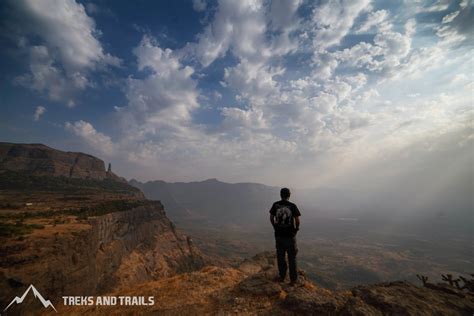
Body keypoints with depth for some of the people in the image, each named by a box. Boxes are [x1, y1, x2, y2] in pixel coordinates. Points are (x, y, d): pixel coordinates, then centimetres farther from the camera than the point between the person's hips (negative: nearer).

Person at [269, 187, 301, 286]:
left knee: (280, 256, 16)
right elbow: (297, 220, -14)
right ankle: (293, 279, 23)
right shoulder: (292, 206, -12)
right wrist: (296, 229, 4)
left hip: (279, 234, 2)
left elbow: (271, 217, 1)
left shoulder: (275, 205, -6)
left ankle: (282, 277, 29)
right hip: (290, 235, -2)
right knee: (291, 257, 13)